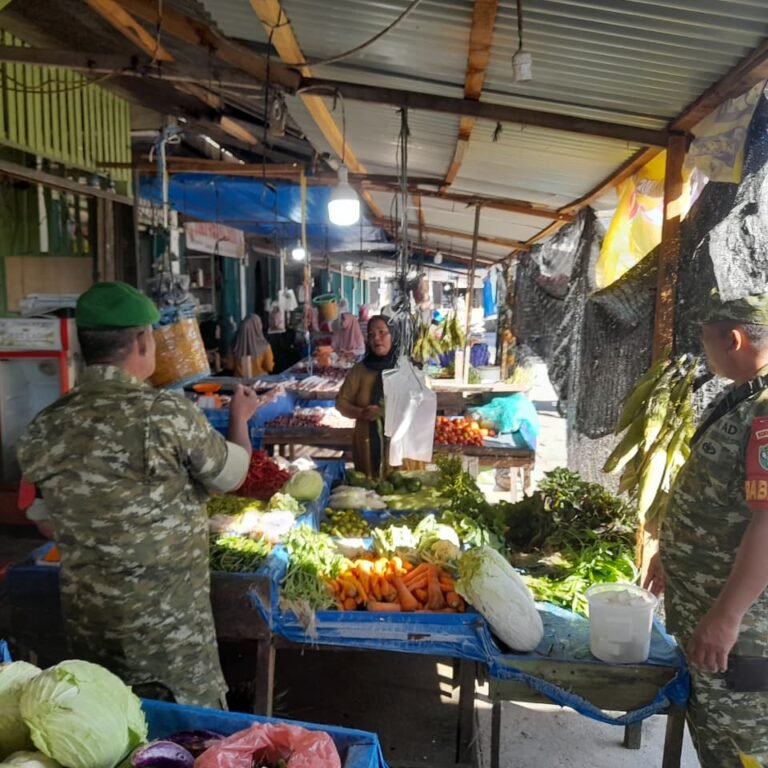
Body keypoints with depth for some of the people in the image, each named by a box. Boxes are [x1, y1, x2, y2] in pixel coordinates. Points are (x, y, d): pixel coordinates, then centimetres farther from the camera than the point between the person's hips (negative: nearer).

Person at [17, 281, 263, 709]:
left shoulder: (45, 428, -8)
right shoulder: (169, 413, -23)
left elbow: (52, 520, 6)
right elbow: (232, 476, -6)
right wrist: (240, 418, 12)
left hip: (87, 620, 5)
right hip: (169, 620, -5)